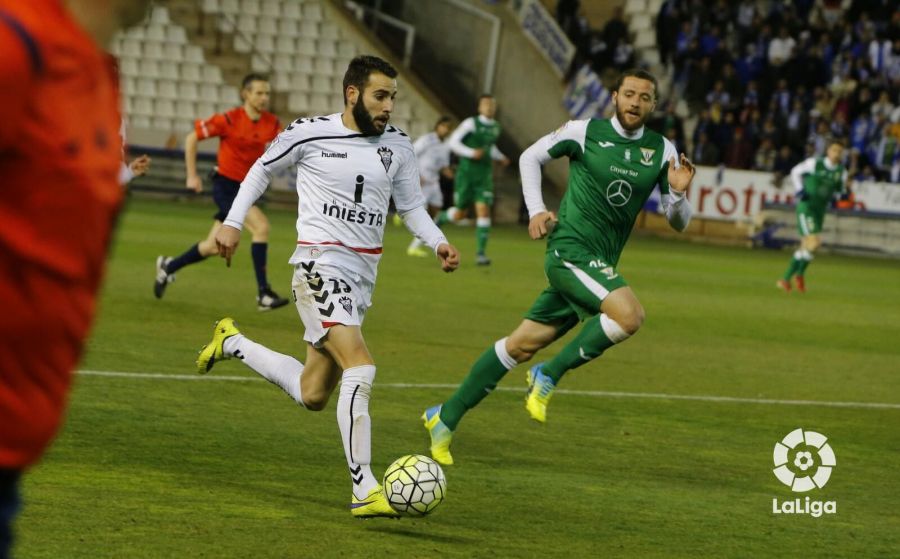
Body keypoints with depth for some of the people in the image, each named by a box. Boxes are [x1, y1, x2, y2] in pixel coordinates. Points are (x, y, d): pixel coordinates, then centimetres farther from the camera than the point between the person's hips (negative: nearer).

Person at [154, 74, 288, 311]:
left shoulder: (271, 123, -3)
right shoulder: (229, 120, -16)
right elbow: (191, 138, -7)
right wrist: (192, 175, -6)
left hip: (246, 187, 6)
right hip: (225, 184, -6)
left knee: (213, 246, 13)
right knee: (261, 227, -24)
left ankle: (168, 267, 38)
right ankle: (264, 294, -20)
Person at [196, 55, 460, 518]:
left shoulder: (397, 147, 7)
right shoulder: (309, 134, -5)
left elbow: (411, 208, 15)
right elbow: (263, 168, 12)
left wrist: (438, 242, -3)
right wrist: (233, 222, 7)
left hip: (362, 276, 7)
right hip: (320, 267, -7)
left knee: (313, 395, 12)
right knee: (360, 368, -24)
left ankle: (233, 344, 36)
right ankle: (364, 489, -24)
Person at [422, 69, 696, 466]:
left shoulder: (662, 151, 5)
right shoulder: (585, 132, -4)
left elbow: (678, 224, 8)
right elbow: (531, 157, 11)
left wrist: (678, 194, -13)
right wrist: (535, 210, 0)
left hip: (599, 266, 5)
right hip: (570, 250, -5)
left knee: (522, 345, 9)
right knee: (630, 315, -27)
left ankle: (446, 417, 19)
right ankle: (549, 375, -9)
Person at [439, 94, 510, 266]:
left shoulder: (495, 127, 9)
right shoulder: (471, 123, -9)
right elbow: (452, 142, -13)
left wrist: (500, 157, 12)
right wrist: (471, 153, -25)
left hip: (484, 176, 4)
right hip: (466, 173, -4)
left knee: (484, 211, -12)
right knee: (460, 214, 5)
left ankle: (481, 253, -11)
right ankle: (442, 218, 41)